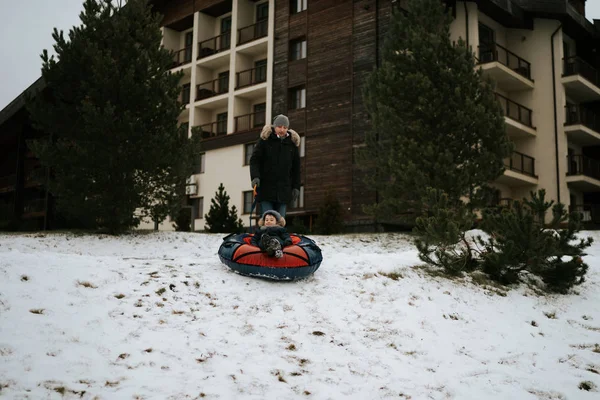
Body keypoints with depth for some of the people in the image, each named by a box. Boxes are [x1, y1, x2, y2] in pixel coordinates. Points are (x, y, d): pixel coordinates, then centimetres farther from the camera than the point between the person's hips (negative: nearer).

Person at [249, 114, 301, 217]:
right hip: (266, 188, -3)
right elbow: (254, 160, -1)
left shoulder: (292, 143, 10)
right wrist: (255, 177, -18)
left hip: (283, 190, 3)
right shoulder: (264, 140, 1)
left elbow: (296, 167, 13)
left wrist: (296, 187, 7)